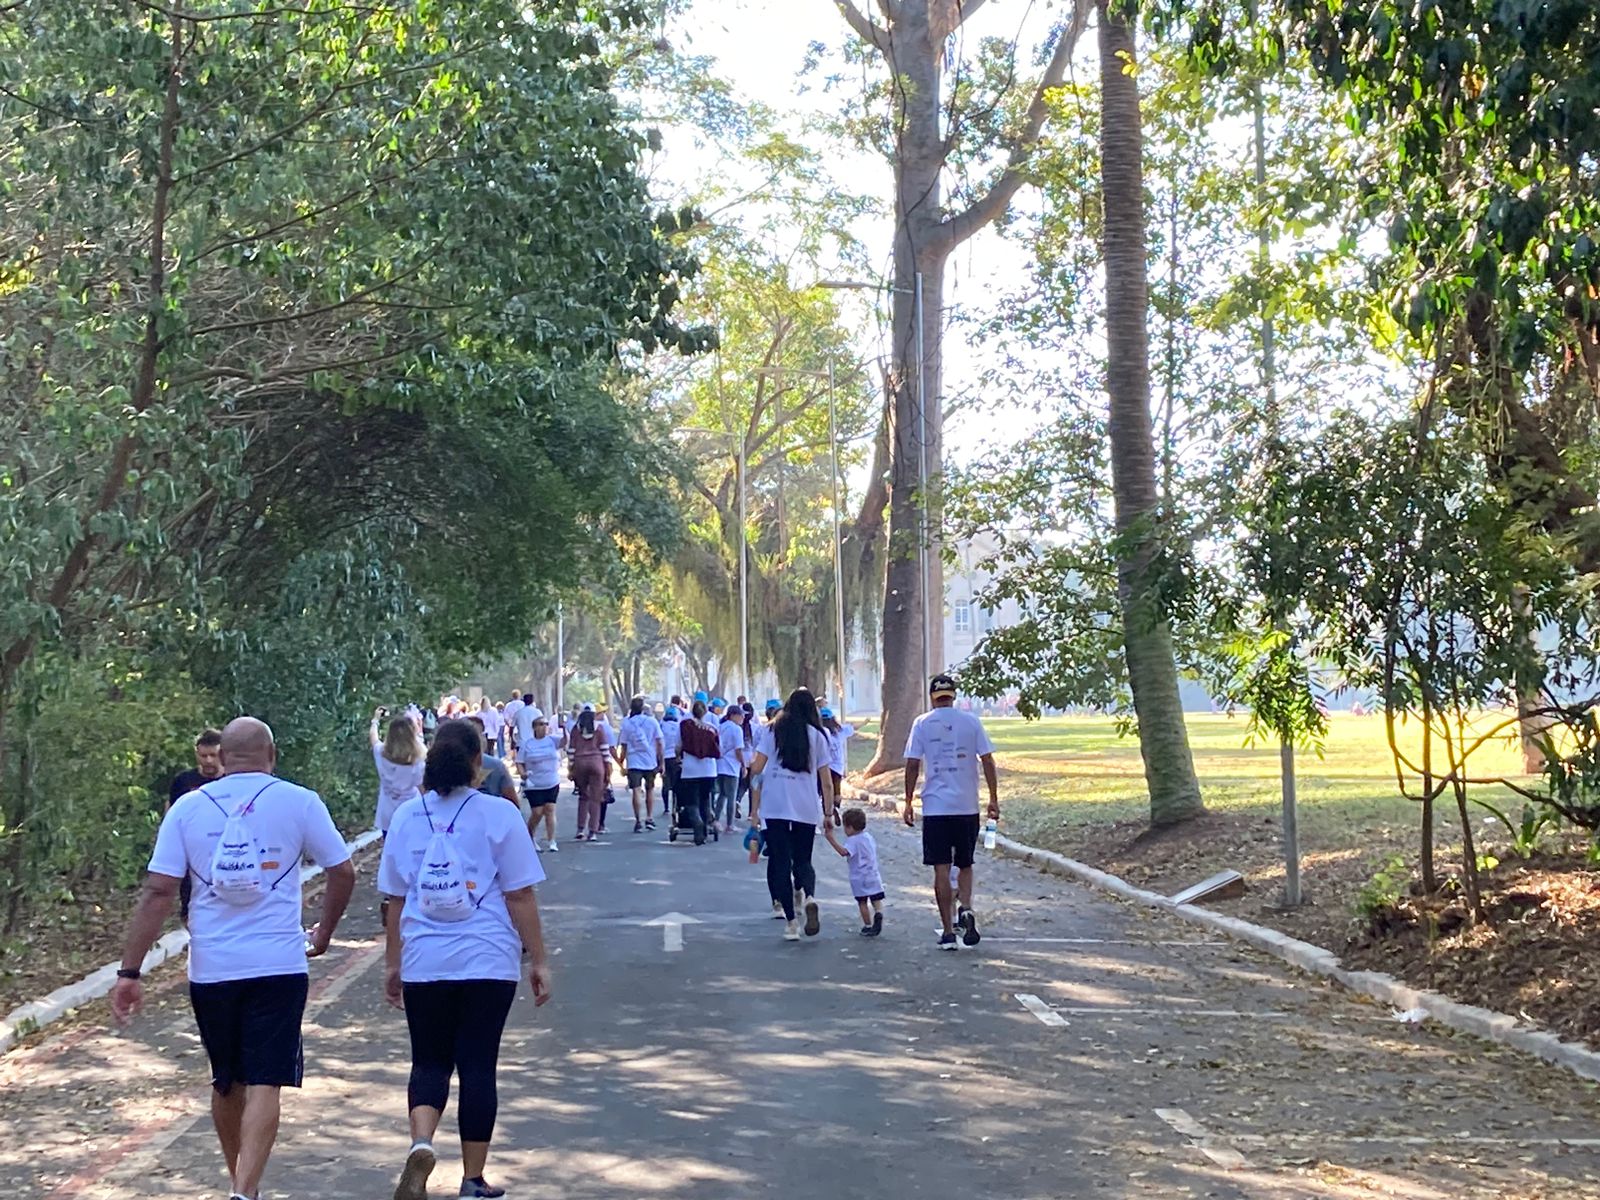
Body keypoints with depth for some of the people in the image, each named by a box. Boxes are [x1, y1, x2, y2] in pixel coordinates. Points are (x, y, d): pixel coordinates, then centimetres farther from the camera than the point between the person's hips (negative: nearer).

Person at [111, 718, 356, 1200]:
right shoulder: (299, 802, -1)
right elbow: (343, 873, 4)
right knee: (264, 1086, -3)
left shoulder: (188, 808, 2)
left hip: (210, 970, 3)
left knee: (226, 1083, 19)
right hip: (278, 966, -2)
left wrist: (130, 971, -2)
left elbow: (158, 892, -3)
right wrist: (323, 933, 21)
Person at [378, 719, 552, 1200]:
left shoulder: (407, 816, 2)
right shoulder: (499, 815, -7)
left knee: (430, 1063, 13)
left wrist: (393, 963, 17)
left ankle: (421, 1143, -14)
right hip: (487, 962, -2)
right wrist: (538, 960, 2)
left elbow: (395, 899, 8)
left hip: (423, 962, 2)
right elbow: (520, 896, -6)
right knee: (478, 1066, 7)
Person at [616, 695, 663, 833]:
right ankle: (650, 818, 16)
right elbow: (660, 743, -2)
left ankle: (639, 821, -9)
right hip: (650, 761, 1)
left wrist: (621, 762, 10)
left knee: (637, 791, -3)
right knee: (650, 790, 17)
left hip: (634, 762, -1)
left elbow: (624, 746, -1)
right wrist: (661, 762, 5)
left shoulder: (627, 723, -2)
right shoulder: (652, 721, -1)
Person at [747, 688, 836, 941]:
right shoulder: (817, 736, 6)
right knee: (802, 861, 14)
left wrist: (754, 809, 6)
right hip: (806, 809, 1)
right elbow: (826, 781, 5)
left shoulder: (772, 731, 6)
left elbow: (756, 771, 2)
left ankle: (790, 922, -1)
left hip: (774, 808, 0)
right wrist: (828, 813, 14)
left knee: (780, 863, 6)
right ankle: (808, 897, -18)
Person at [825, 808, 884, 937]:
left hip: (859, 878, -6)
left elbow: (844, 852, -34)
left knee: (862, 902, 5)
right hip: (873, 875, 6)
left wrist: (831, 839, -37)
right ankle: (878, 913, -17)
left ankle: (868, 926, 7)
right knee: (876, 899, 11)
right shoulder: (869, 837, 8)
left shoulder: (853, 841, -16)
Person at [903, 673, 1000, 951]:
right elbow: (987, 760, 1)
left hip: (935, 807, -1)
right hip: (967, 806, 1)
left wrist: (908, 802, 5)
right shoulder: (971, 721, 3)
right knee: (965, 865, 16)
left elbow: (912, 765, -2)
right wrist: (994, 799, 7)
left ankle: (948, 931, 2)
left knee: (941, 869, 2)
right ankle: (965, 908, -10)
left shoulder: (922, 724, 0)